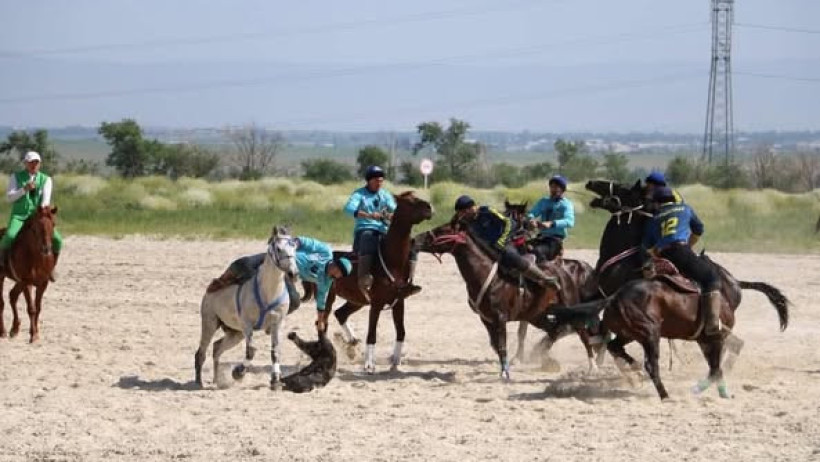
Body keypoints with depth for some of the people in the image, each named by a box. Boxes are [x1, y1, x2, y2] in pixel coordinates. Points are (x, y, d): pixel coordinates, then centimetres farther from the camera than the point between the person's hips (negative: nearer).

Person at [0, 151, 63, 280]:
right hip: (19, 216, -2)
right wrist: (24, 189, -18)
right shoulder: (16, 177, 3)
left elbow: (46, 198, -8)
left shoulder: (46, 179, 5)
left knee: (57, 240, -18)